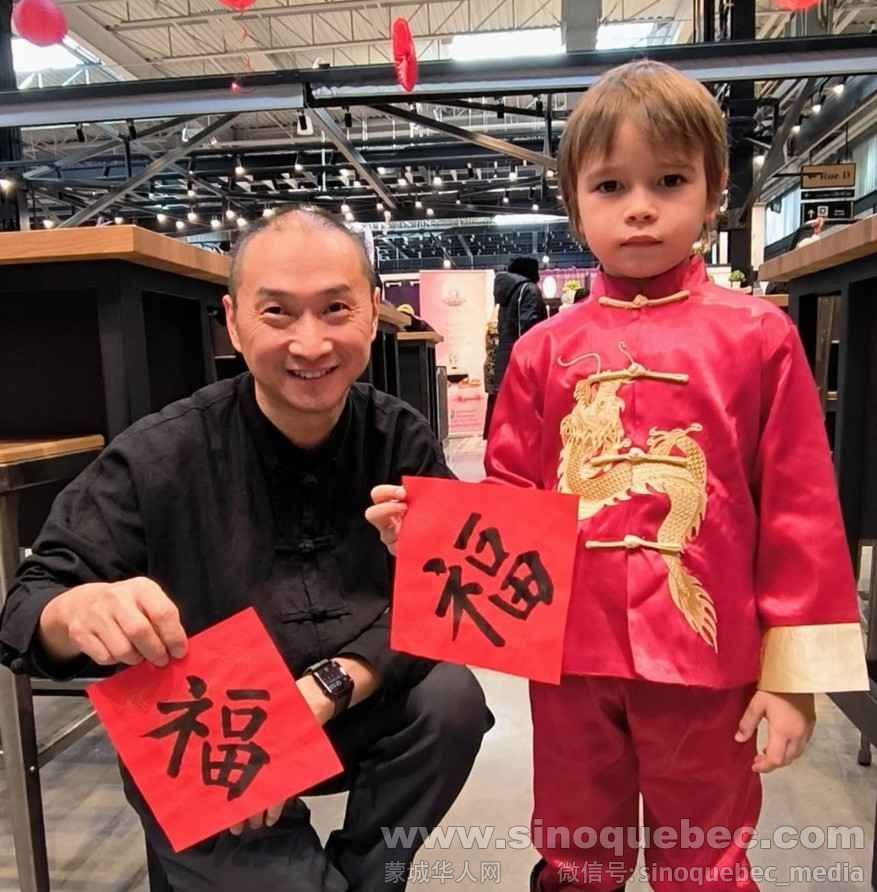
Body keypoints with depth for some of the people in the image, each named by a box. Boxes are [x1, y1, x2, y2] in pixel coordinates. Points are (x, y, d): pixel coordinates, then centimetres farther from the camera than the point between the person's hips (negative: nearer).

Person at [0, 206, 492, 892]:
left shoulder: (402, 440, -10)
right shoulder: (158, 459, -16)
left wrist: (326, 689, -28)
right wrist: (77, 613, -37)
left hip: (353, 720, 3)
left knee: (452, 698, -21)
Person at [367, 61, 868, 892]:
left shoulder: (756, 336, -6)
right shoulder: (544, 350, -1)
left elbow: (800, 510, -5)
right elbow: (509, 499, 4)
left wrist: (794, 668, -5)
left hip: (706, 661, -1)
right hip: (573, 658, 2)